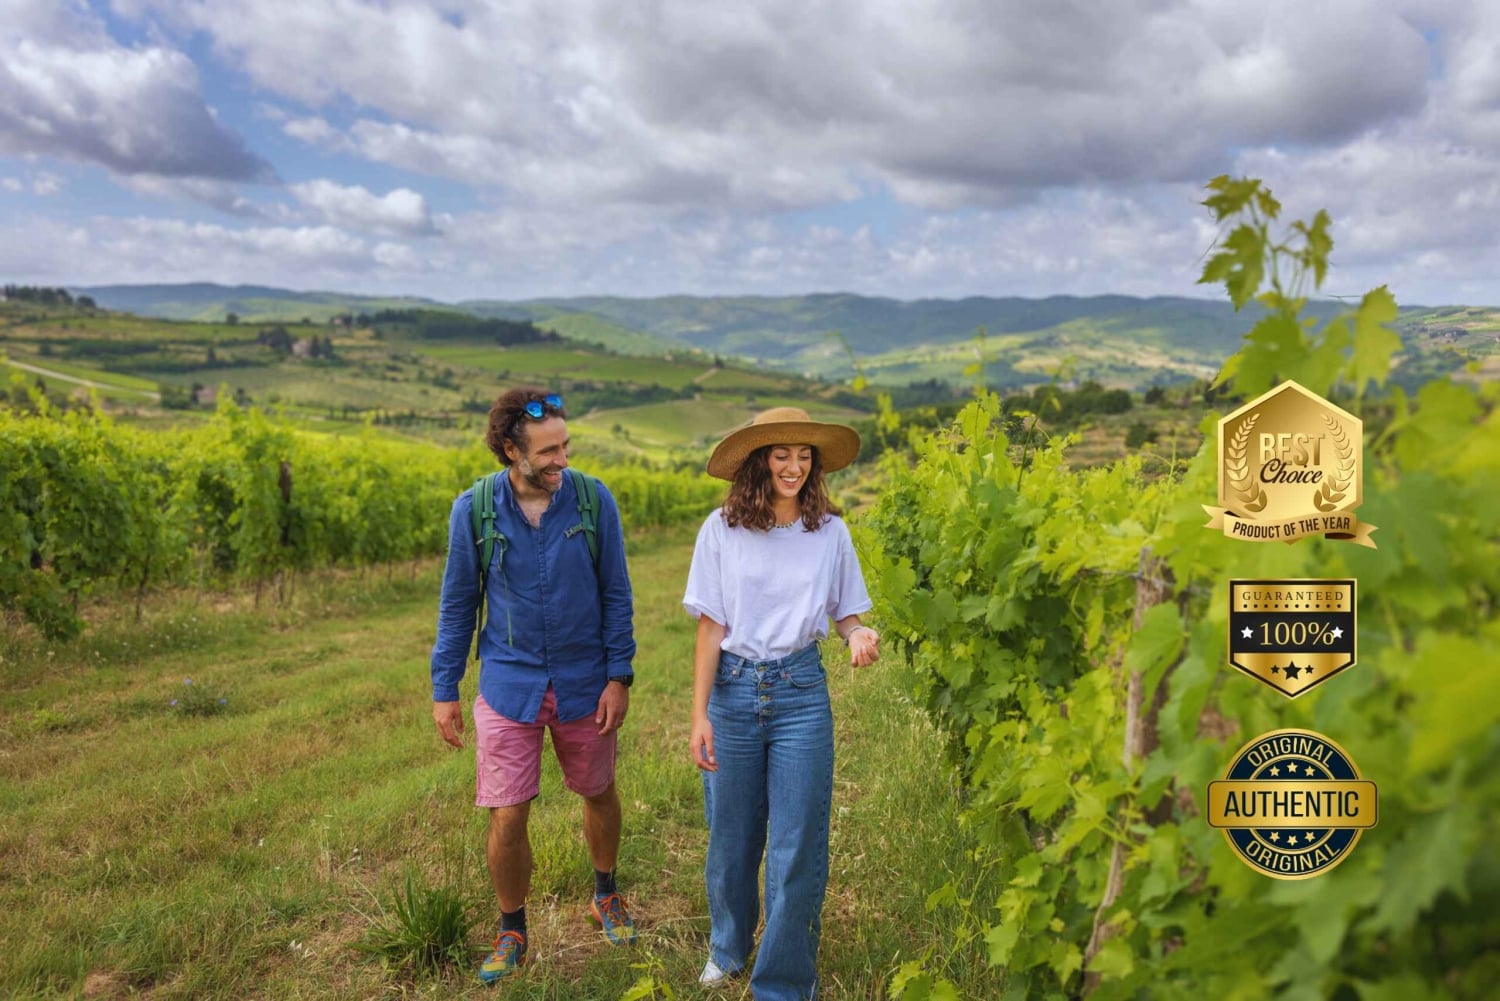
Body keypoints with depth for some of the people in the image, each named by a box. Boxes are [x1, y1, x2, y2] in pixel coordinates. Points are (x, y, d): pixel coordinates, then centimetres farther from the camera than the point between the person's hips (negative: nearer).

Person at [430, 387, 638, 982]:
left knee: (598, 794, 17)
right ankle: (512, 933, 26)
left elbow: (615, 593, -3)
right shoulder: (473, 511, -8)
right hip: (509, 687, 0)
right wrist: (444, 691, 2)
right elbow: (457, 604, 1)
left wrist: (619, 676, -6)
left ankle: (605, 896, 44)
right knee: (507, 818, 1)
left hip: (583, 685, 1)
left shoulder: (594, 501, -10)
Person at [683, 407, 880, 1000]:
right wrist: (699, 716, -8)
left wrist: (859, 634, -16)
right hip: (733, 688, 0)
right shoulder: (722, 529, -5)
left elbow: (843, 613, 8)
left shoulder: (830, 531, 0)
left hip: (801, 691, 0)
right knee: (730, 836, 14)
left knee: (797, 848, 2)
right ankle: (728, 948, 41)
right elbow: (710, 625, -4)